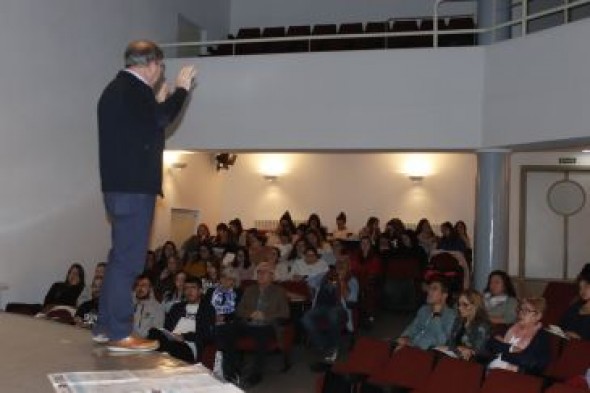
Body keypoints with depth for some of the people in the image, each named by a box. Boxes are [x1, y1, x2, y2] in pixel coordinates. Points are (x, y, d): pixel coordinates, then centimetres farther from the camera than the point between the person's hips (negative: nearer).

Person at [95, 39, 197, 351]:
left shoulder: (118, 88, 19)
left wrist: (159, 102, 23)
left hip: (121, 185, 10)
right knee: (128, 260, -7)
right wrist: (181, 88, -6)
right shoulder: (132, 88, -12)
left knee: (120, 257, 14)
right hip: (133, 187, -10)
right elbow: (163, 118, -21)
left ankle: (105, 326, 20)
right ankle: (120, 334, -2)